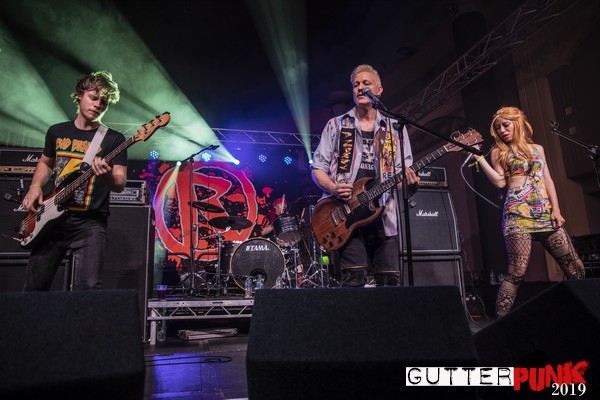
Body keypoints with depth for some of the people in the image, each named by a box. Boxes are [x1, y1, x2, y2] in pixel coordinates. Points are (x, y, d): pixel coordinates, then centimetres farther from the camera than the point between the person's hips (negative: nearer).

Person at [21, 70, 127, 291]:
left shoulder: (114, 139, -2)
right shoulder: (57, 131, 10)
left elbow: (120, 184, -8)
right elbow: (45, 162, 25)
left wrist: (106, 176, -30)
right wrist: (35, 187, 7)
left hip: (90, 222, -4)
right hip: (52, 218, 4)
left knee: (89, 286, -17)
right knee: (34, 287, 11)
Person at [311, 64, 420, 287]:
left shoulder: (395, 129, 15)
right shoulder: (336, 126, 10)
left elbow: (403, 175, 12)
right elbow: (318, 168, 7)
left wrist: (410, 184, -12)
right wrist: (334, 188, -13)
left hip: (383, 216, 3)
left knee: (390, 281, 3)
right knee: (353, 279, -11)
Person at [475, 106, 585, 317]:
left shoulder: (537, 148, 21)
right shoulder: (499, 151, 10)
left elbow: (547, 180, 15)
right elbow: (500, 182, -3)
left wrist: (555, 209, 4)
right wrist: (479, 157, -7)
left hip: (545, 212, 5)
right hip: (518, 213, -4)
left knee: (575, 267, 1)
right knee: (517, 272, -13)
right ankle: (500, 320, -8)